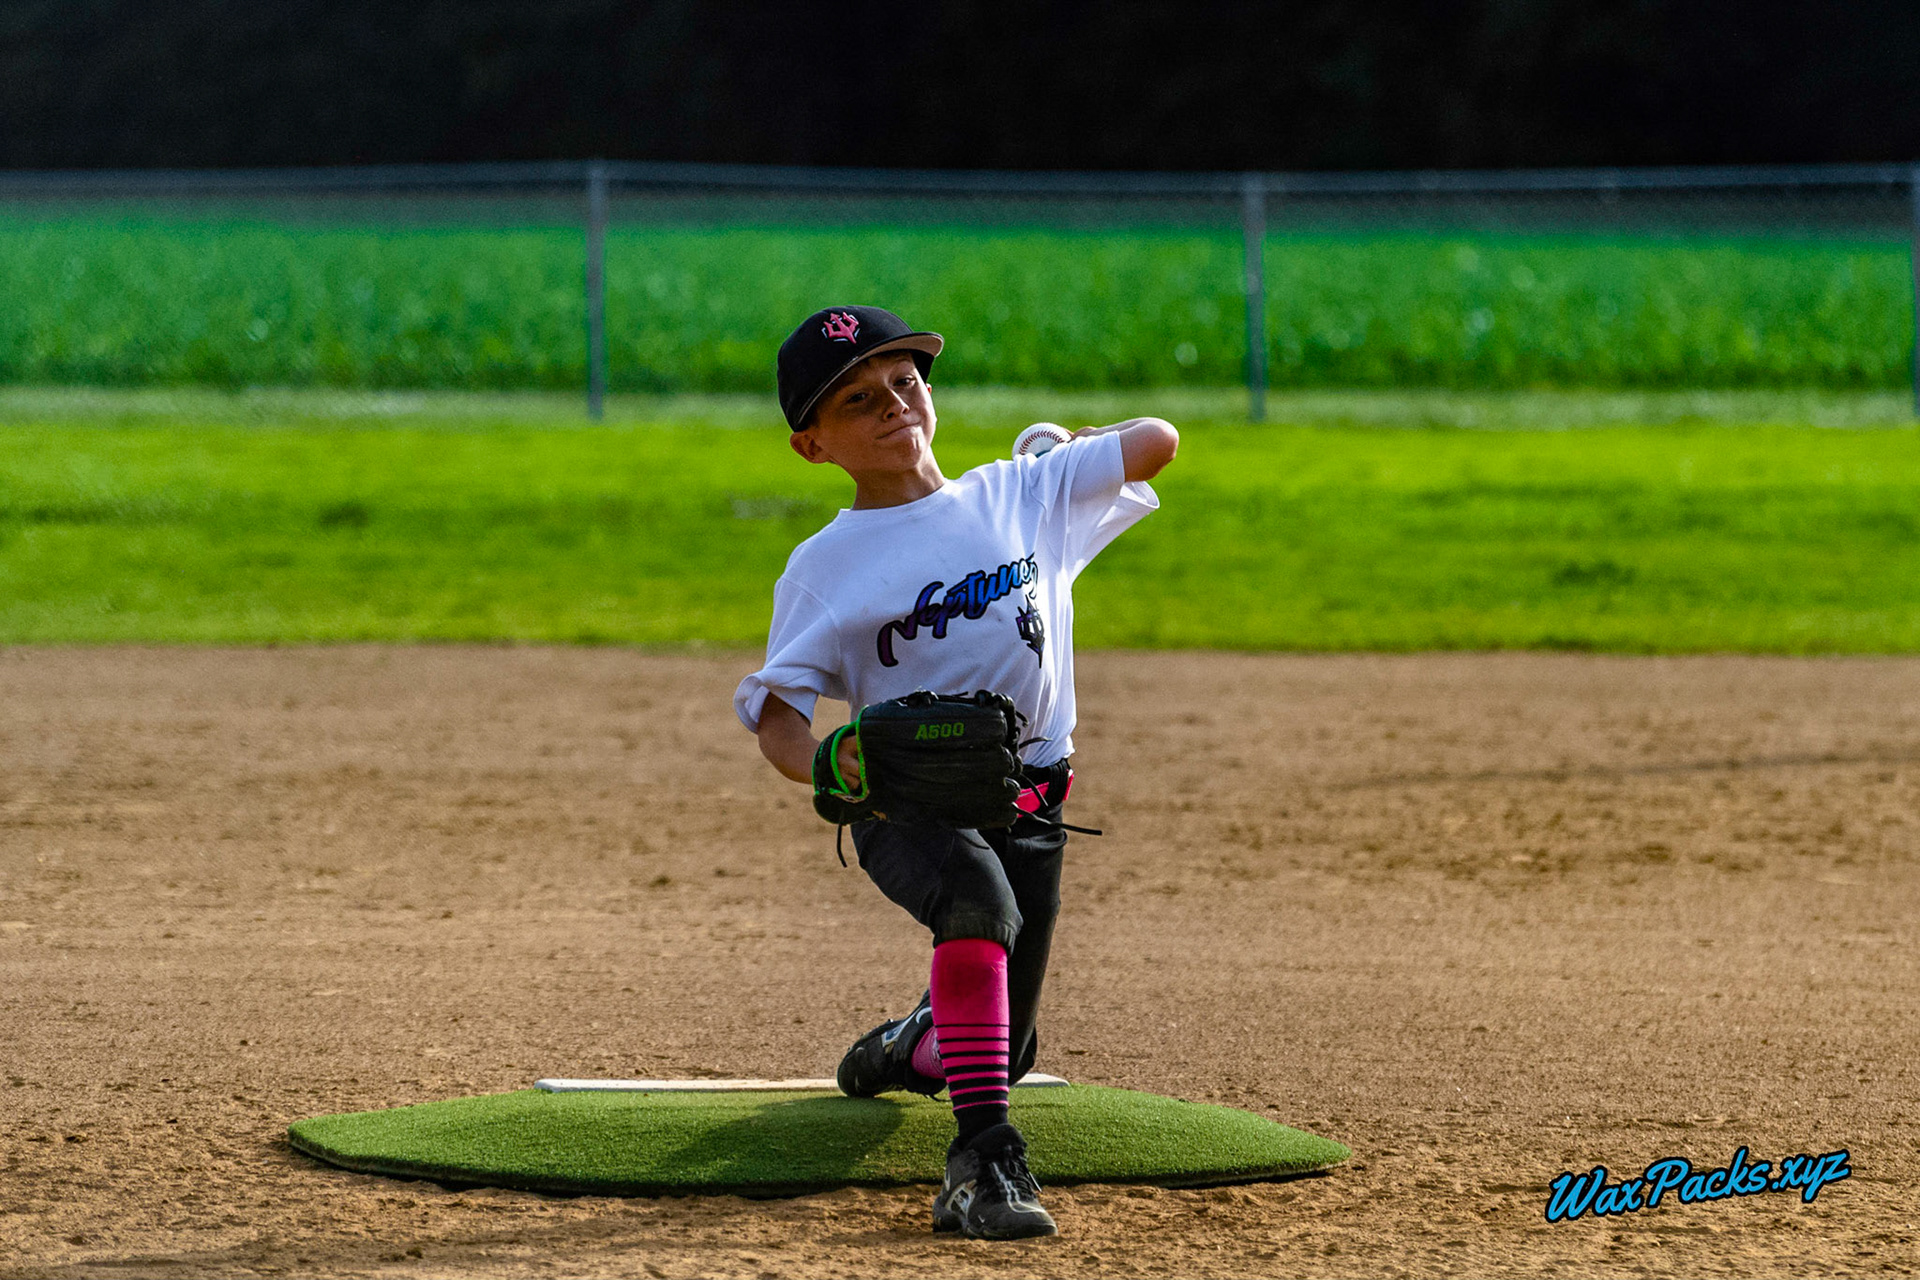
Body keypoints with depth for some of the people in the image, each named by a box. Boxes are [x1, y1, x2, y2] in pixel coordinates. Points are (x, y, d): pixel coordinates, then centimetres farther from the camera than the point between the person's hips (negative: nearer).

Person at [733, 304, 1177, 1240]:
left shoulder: (1024, 496, 5)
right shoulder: (825, 567, -2)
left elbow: (1157, 442, 10)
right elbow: (775, 711, -6)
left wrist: (1067, 450, 25)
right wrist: (822, 764, -26)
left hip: (1026, 806, 4)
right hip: (905, 802, -4)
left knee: (1006, 1047, 10)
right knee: (978, 893, -38)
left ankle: (917, 1046, 48)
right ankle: (983, 1156, -40)